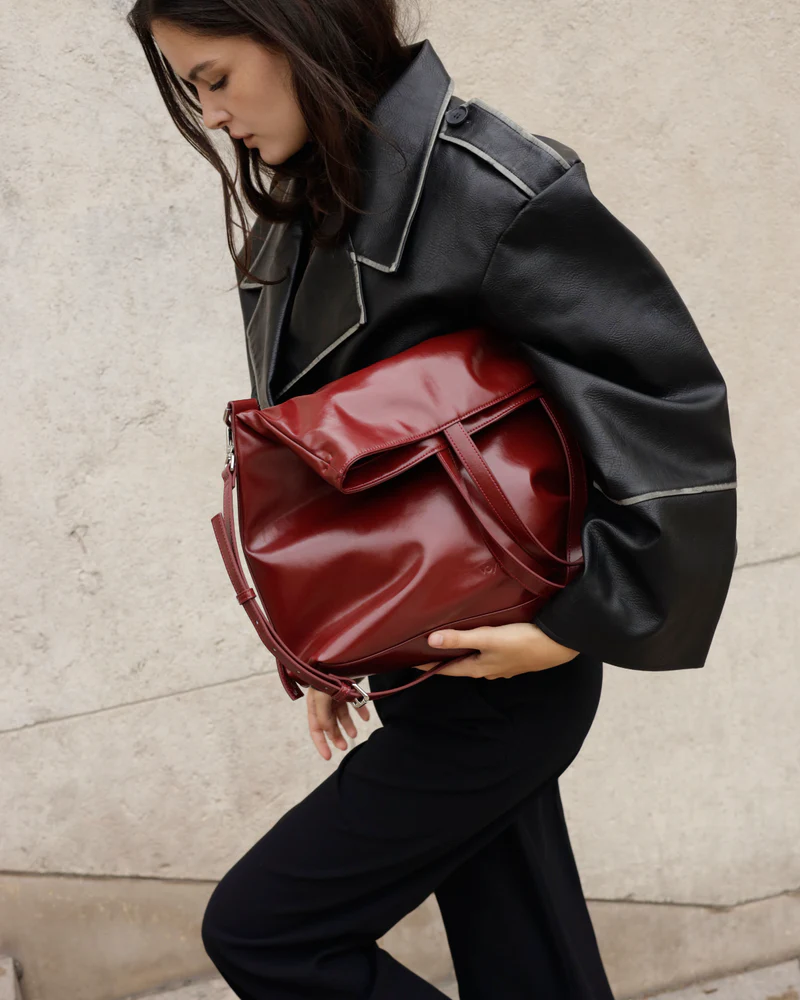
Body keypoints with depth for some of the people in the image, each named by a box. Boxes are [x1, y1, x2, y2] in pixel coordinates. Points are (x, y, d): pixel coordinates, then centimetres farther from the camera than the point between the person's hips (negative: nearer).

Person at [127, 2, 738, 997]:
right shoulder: (301, 213, 6)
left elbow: (675, 409, -19)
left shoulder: (495, 193, -20)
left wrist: (581, 625, -19)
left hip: (501, 669, -8)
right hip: (414, 668, 8)